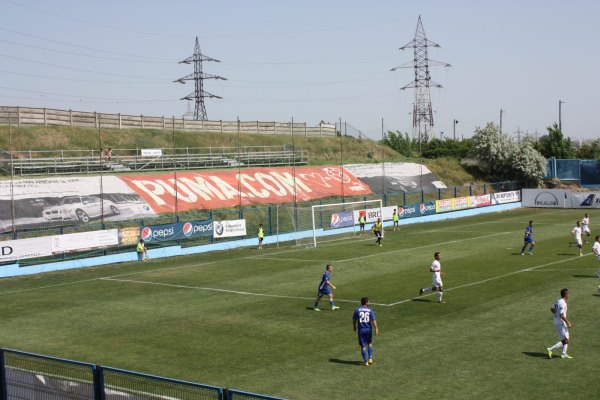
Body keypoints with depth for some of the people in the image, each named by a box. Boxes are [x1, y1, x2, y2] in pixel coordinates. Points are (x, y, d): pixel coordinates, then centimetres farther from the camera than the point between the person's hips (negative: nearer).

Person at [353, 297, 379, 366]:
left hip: (361, 330, 0)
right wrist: (376, 329, -9)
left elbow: (354, 319, 5)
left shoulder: (357, 310, -2)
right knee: (370, 343, 22)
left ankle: (366, 361, 5)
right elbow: (373, 320, -11)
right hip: (368, 329, 0)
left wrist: (354, 327, 21)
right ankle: (370, 358, 17)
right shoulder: (370, 310, -5)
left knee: (363, 346, 6)